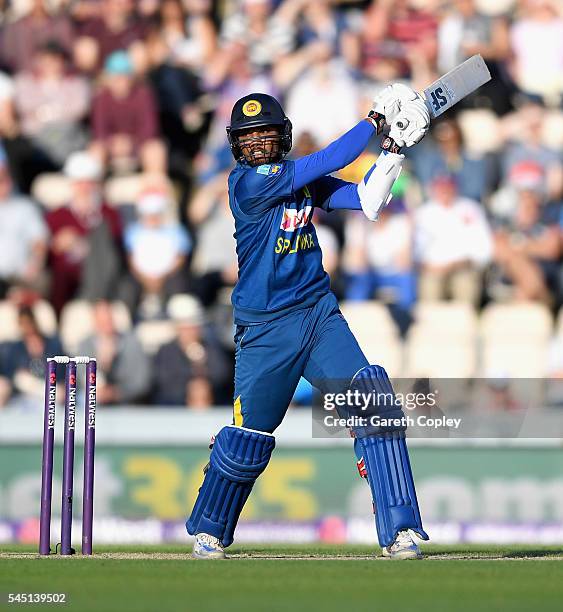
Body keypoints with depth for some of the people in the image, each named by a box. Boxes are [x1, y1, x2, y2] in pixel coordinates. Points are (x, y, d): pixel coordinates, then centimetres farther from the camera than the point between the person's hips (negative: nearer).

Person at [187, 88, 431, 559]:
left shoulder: (305, 180, 7)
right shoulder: (246, 182, -12)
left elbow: (368, 202, 2)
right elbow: (328, 163, -16)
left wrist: (394, 150, -8)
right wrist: (373, 121, -11)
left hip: (319, 313, 4)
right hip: (264, 327, -4)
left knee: (374, 399, -15)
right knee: (248, 436, 4)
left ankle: (399, 530, -15)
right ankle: (209, 531, 30)